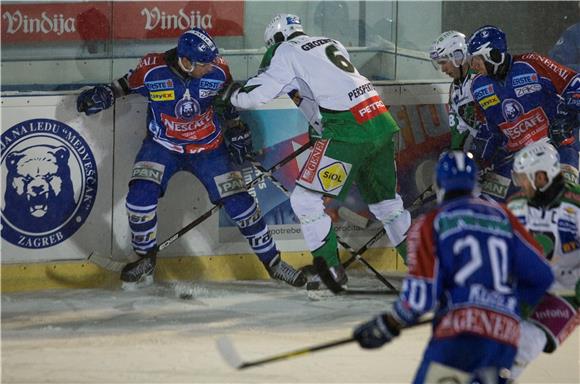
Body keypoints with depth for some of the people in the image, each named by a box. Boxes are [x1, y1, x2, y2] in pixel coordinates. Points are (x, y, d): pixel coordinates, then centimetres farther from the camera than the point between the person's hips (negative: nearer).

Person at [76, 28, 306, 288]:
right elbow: (128, 84, 1)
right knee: (140, 197, -22)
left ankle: (272, 260, 13)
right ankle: (146, 259, 2)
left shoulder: (218, 71, -16)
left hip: (208, 148, 1)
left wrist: (237, 130, 7)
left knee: (239, 203, -5)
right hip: (162, 146, -1)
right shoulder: (152, 70, -22)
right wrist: (104, 94, -13)